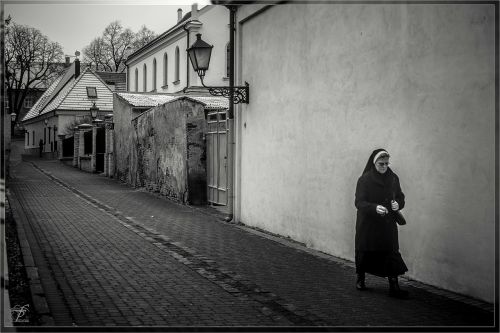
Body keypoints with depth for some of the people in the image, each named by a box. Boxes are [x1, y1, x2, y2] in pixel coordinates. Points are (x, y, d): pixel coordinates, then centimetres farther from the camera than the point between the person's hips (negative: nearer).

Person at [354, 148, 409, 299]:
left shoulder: (393, 178, 3)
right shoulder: (365, 179, -9)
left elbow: (401, 197, 10)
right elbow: (359, 202, -14)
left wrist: (397, 204, -14)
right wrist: (375, 208, -30)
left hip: (388, 224, 3)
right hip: (368, 224, -2)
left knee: (391, 253, -4)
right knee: (365, 252, 9)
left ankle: (394, 286, -1)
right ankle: (360, 279, 31)